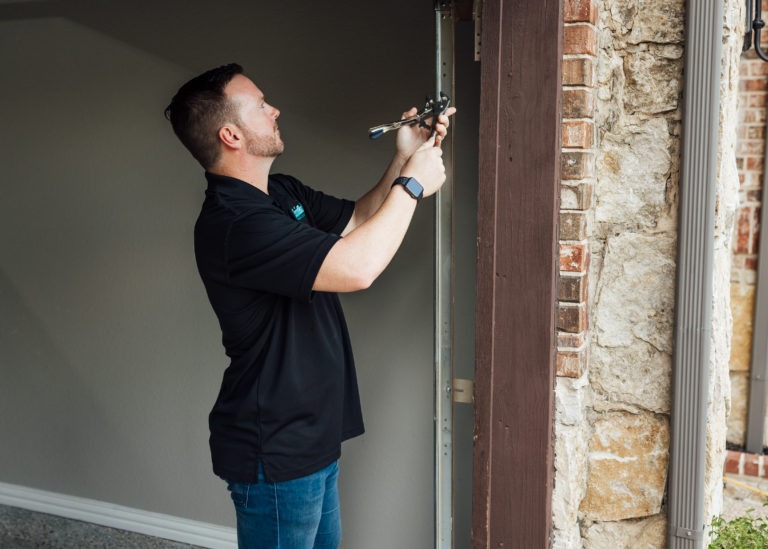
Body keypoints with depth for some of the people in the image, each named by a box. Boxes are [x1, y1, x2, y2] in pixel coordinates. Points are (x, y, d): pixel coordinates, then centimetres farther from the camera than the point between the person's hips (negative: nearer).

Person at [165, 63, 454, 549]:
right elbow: (358, 267, -34)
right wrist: (412, 184, -20)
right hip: (275, 456, -9)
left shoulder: (284, 193, 6)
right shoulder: (233, 225, -27)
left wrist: (404, 159, 0)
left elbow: (358, 220, 16)